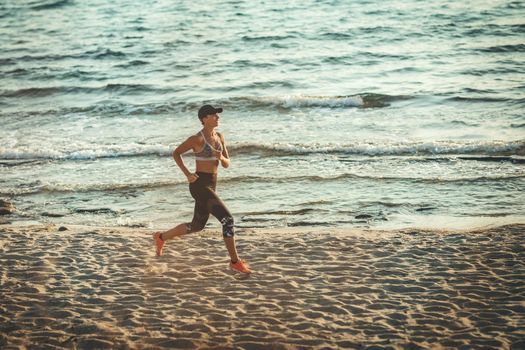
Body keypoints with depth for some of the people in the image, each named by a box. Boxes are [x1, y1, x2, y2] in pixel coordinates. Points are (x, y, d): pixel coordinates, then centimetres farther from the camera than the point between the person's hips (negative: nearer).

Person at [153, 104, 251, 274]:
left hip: (210, 185, 9)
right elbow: (176, 153, -2)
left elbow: (226, 164, 10)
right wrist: (187, 174, -11)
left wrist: (221, 157, -14)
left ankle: (161, 237, 41)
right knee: (228, 219, -15)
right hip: (200, 185, -9)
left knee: (197, 226, 22)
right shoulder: (197, 139, -13)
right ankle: (235, 262, -6)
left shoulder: (220, 137, 9)